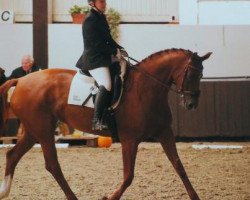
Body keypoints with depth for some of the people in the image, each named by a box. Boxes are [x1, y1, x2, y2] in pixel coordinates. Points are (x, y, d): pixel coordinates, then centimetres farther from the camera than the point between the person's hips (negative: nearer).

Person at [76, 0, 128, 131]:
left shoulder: (101, 17, 16)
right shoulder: (90, 20, -13)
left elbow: (108, 39, 22)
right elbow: (97, 44, -18)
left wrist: (120, 49, 7)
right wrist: (115, 51, -12)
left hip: (103, 57, 10)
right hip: (94, 59, -10)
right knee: (106, 85, -26)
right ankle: (96, 120, -29)